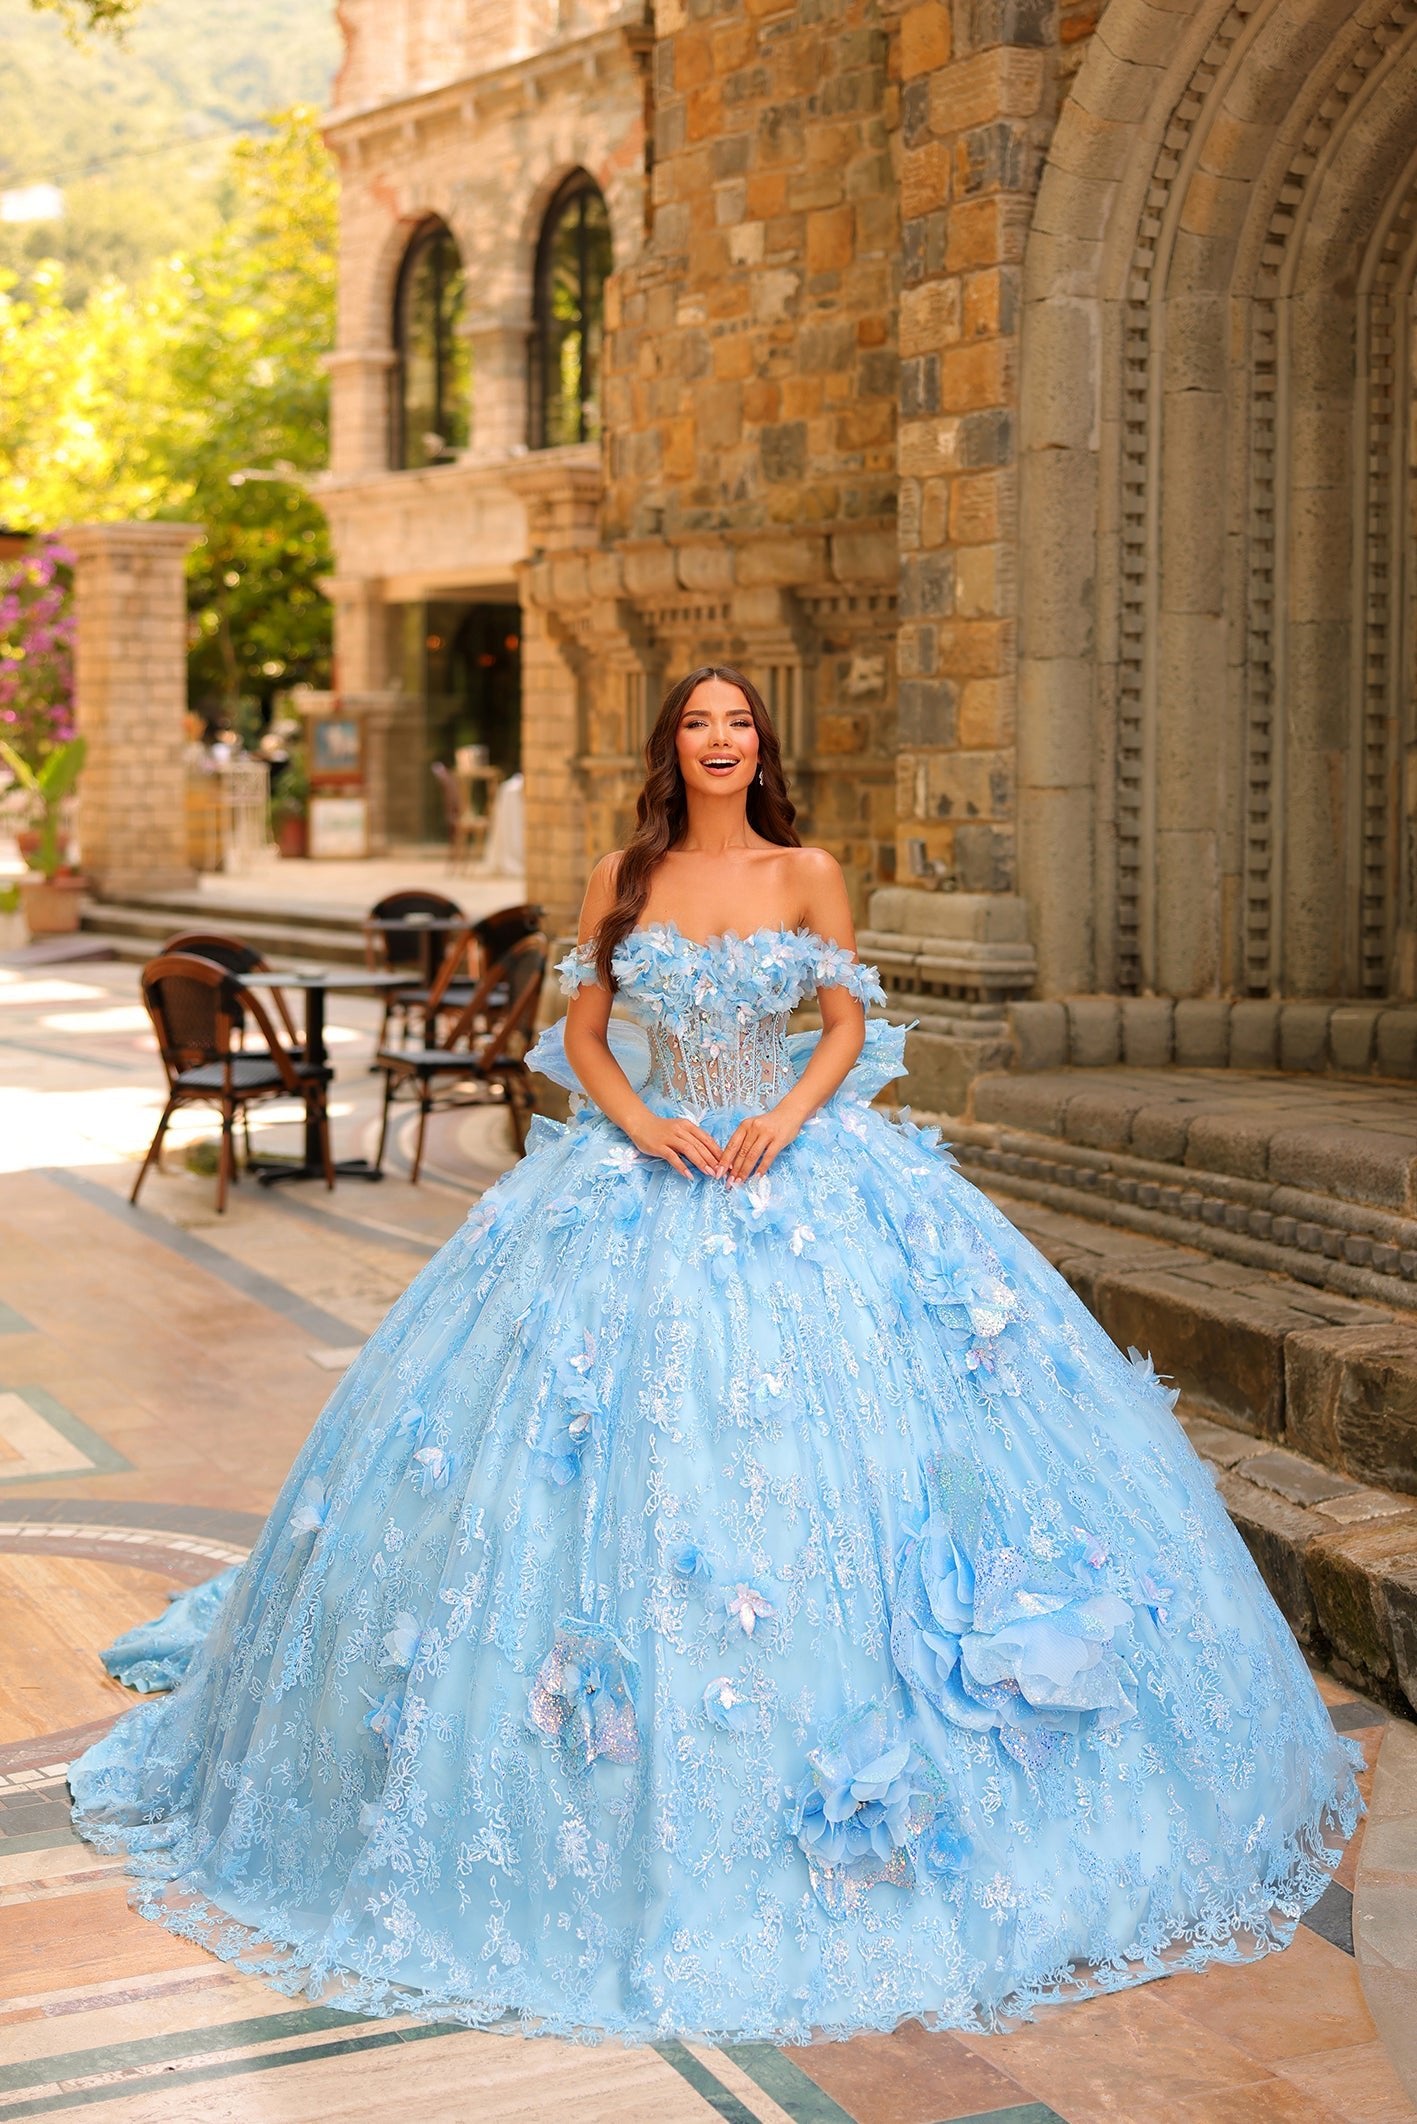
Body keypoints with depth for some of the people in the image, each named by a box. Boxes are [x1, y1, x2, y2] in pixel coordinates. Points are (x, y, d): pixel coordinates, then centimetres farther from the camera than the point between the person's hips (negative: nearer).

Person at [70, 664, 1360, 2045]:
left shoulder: (808, 876, 4)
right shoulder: (624, 878, 6)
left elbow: (849, 1026, 2)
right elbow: (581, 1033, 6)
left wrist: (783, 1122, -13)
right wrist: (643, 1122, -11)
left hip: (796, 1166, -1)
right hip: (643, 1165, 1)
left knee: (821, 1417, -7)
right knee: (618, 1435, -4)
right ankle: (616, 1760, 11)